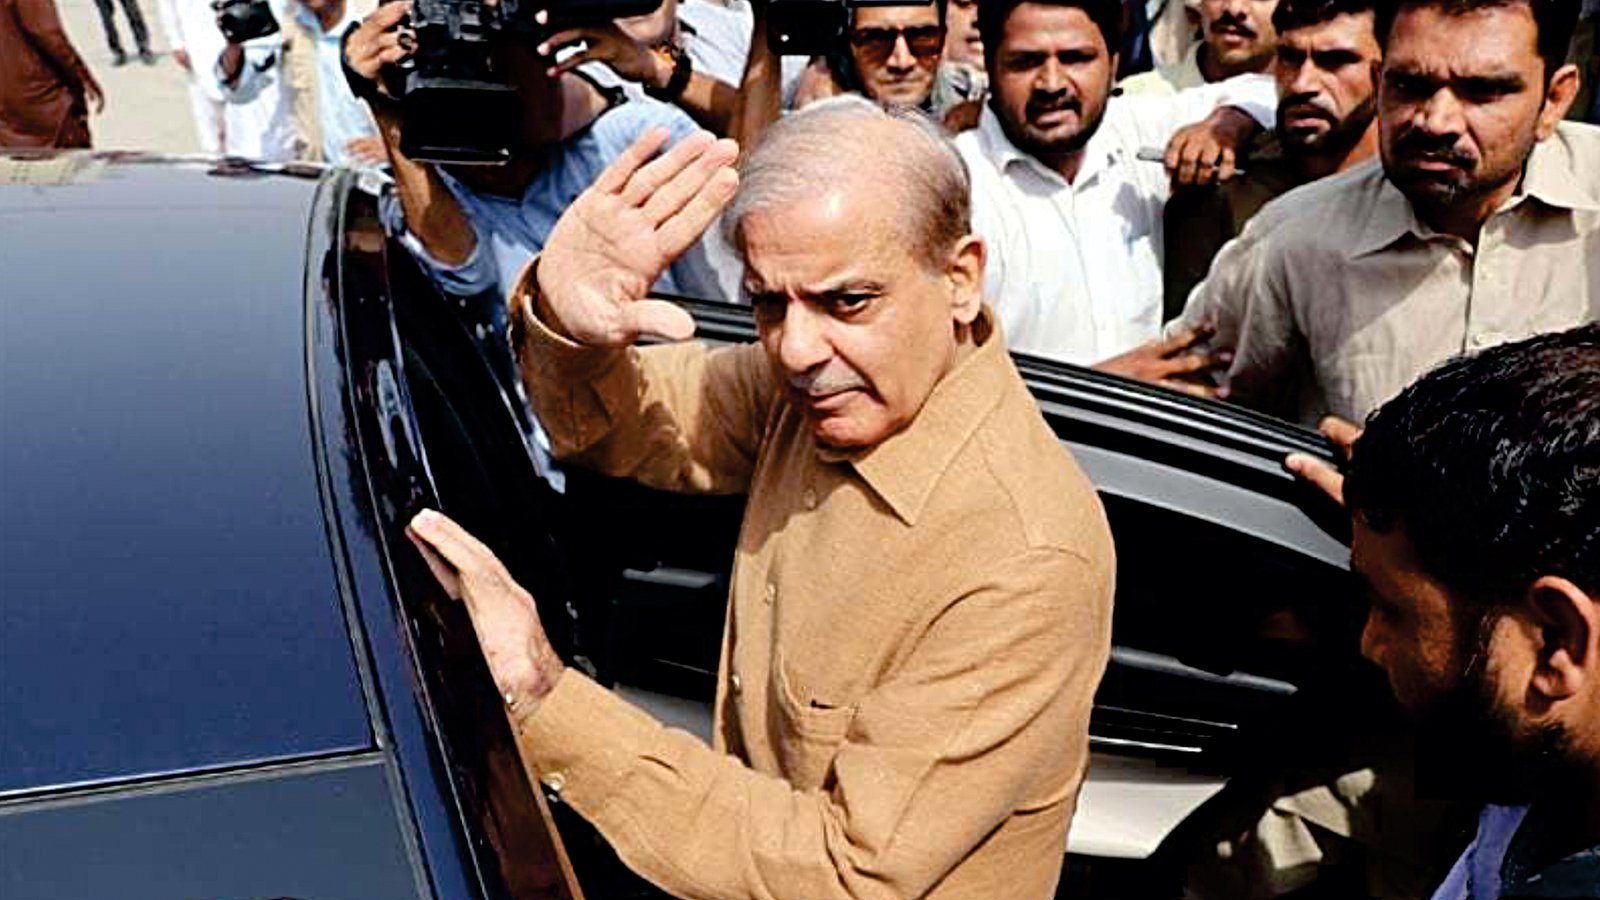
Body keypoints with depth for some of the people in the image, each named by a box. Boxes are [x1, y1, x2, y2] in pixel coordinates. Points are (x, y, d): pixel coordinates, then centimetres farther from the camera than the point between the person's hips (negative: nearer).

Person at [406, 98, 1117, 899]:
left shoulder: (1027, 563, -28)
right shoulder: (815, 383, -8)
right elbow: (608, 426, 6)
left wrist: (543, 705, -30)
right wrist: (562, 321, -17)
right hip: (751, 827, 6)